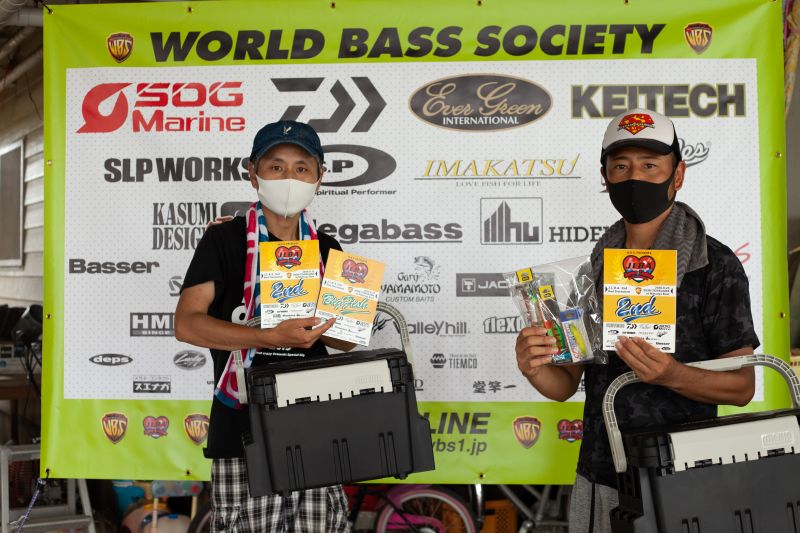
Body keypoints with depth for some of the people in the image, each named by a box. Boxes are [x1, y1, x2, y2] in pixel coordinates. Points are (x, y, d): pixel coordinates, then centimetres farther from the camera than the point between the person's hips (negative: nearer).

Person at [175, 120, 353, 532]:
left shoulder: (327, 250, 11)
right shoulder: (224, 240, -1)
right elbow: (186, 324, -11)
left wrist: (317, 329, -8)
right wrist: (271, 337, -21)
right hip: (243, 429, -4)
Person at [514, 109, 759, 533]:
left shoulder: (715, 265, -9)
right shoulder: (593, 269, 4)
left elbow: (742, 385, -9)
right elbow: (565, 384, 5)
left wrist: (671, 375, -27)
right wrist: (535, 368, -17)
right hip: (598, 481, 5)